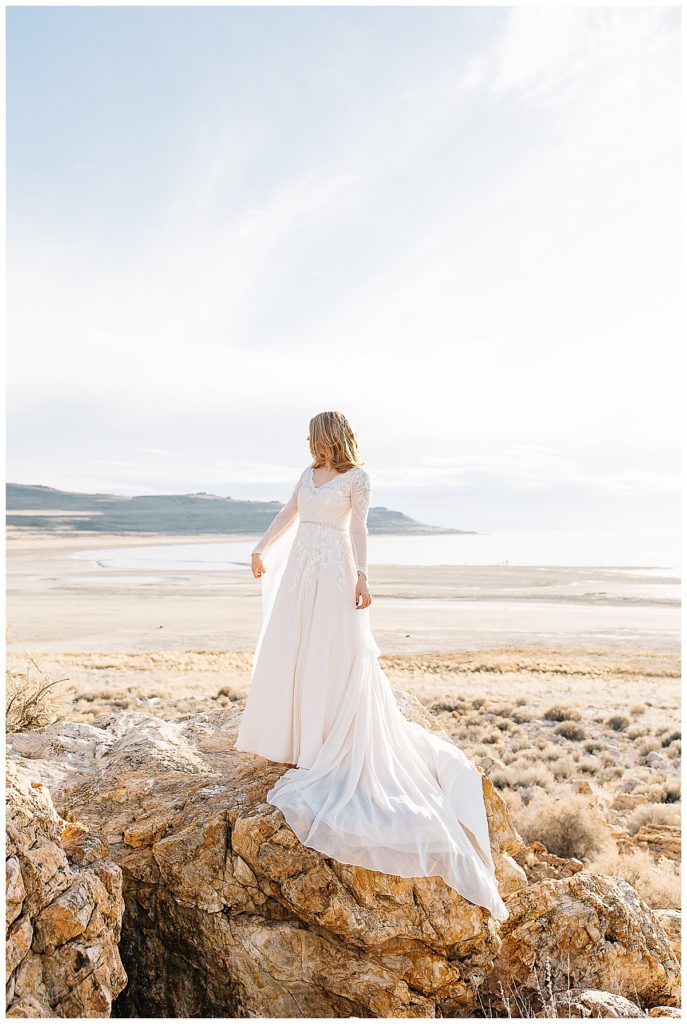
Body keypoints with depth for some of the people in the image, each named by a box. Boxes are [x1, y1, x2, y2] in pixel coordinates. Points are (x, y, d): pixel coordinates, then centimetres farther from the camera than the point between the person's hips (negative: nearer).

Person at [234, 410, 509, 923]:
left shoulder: (357, 477, -4)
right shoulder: (309, 473, 14)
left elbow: (360, 528, -14)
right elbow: (288, 515, 22)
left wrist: (361, 575, -24)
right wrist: (260, 549, 25)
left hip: (333, 571, -7)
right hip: (299, 569, 7)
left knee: (336, 656, -4)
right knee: (288, 651, 9)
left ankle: (331, 746, 8)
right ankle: (297, 735, 24)